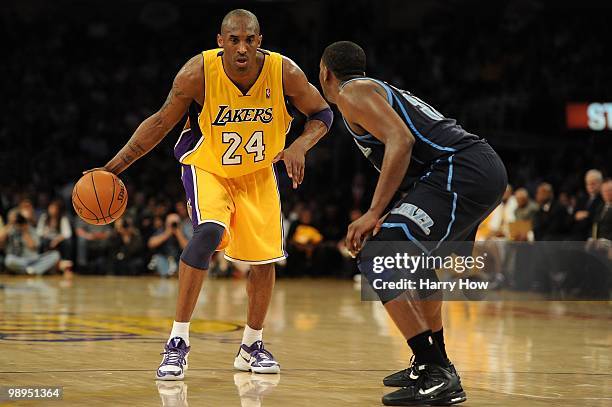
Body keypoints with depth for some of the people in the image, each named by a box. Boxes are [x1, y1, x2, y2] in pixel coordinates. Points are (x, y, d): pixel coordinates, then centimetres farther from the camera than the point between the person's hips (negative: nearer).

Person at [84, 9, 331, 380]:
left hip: (258, 173, 3)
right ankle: (178, 342, -23)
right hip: (207, 168, -3)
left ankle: (252, 346, 28)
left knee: (265, 258, 5)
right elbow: (162, 122, -12)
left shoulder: (284, 72, -23)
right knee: (209, 232, -29)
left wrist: (300, 146, -28)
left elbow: (322, 114, -7)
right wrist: (115, 166, -16)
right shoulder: (198, 74, -26)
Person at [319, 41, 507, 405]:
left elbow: (401, 141, -13)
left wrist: (374, 213, -14)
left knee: (376, 258, -11)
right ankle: (433, 364, 34)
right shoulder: (383, 90, 30)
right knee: (411, 255, 31)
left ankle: (438, 375, -15)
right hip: (490, 169, 10)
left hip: (461, 172, -10)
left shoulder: (351, 92, 2)